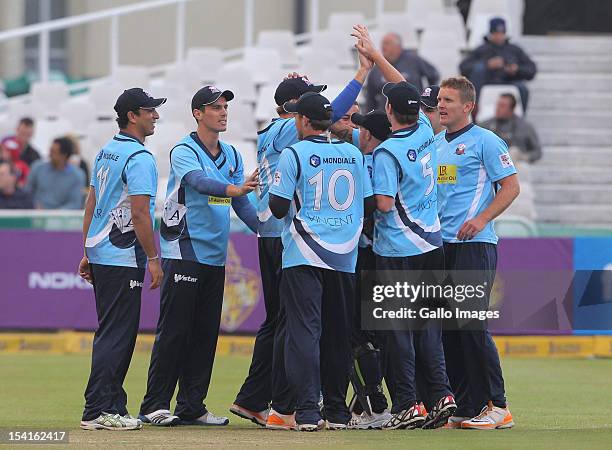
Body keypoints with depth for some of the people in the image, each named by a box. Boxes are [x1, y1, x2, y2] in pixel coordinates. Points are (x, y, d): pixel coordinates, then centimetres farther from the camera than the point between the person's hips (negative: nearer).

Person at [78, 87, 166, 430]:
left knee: (112, 333, 14)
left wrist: (88, 253, 21)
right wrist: (153, 258, -15)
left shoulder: (106, 153, 14)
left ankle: (112, 405, 17)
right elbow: (140, 214, -20)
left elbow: (91, 205, 17)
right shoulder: (139, 157, -14)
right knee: (117, 334, -8)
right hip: (123, 259, -10)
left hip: (99, 254, 10)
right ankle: (99, 411, -10)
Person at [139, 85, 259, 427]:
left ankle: (192, 407, 13)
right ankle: (154, 406, -8)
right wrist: (233, 189, -45)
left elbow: (242, 204, 15)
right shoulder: (184, 152, -8)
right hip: (184, 251, -7)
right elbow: (199, 181, -28)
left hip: (215, 256, 7)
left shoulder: (232, 155, 15)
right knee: (175, 330, -10)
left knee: (206, 334, 8)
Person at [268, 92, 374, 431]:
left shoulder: (294, 154, -6)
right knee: (338, 333, 11)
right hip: (344, 258, 4)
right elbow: (369, 205, 8)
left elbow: (278, 207, -10)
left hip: (303, 256, -4)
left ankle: (308, 411, -14)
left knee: (304, 330, -6)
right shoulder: (353, 155, 7)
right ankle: (337, 411, 13)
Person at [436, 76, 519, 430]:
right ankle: (466, 409, 9)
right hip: (441, 246, 8)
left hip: (474, 245, -8)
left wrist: (481, 219, -19)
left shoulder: (484, 141, -4)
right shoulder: (437, 145, 18)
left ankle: (497, 406, -9)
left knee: (473, 324, -13)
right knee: (449, 328, 5)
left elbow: (511, 186, -8)